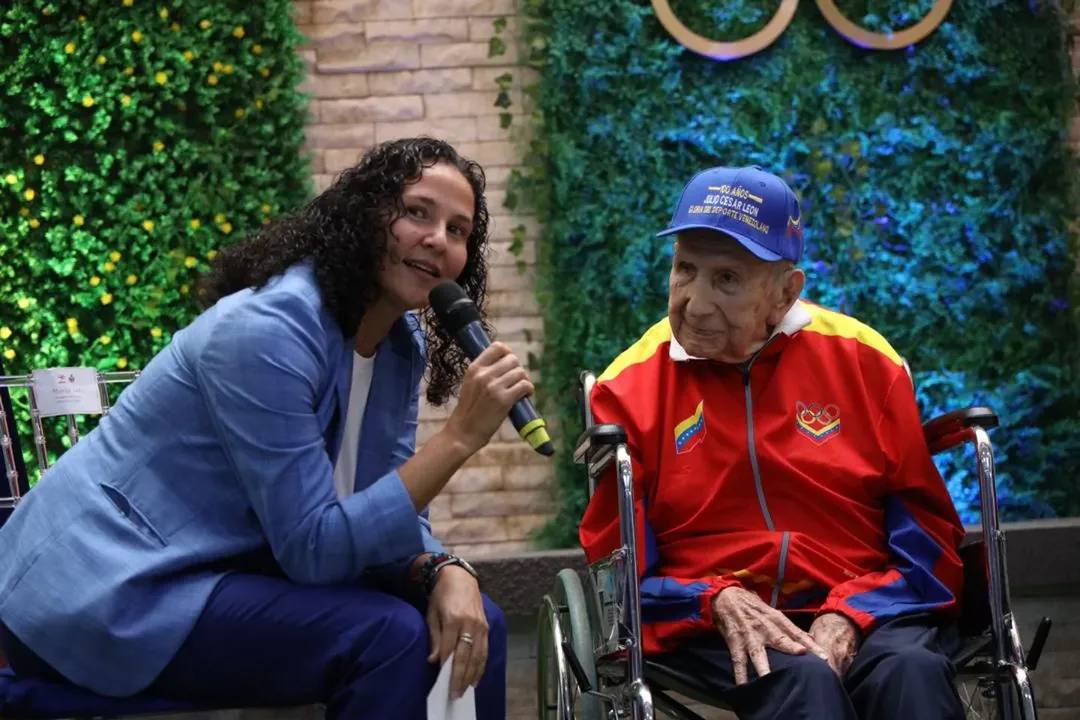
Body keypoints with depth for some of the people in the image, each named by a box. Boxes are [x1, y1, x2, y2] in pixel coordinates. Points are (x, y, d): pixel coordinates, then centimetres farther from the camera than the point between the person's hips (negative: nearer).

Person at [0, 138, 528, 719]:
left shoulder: (403, 345, 4)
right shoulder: (269, 329, -23)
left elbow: (386, 516, 5)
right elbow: (316, 549, -25)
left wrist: (445, 572, -17)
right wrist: (460, 435, -28)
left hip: (223, 571, 9)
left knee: (472, 623, -1)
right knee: (388, 636, -23)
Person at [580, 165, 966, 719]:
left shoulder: (862, 361, 7)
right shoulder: (631, 387, 5)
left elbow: (929, 540, 8)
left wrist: (851, 615, -10)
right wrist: (717, 601, -12)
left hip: (864, 616, 2)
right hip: (715, 632, -1)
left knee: (911, 669, -33)